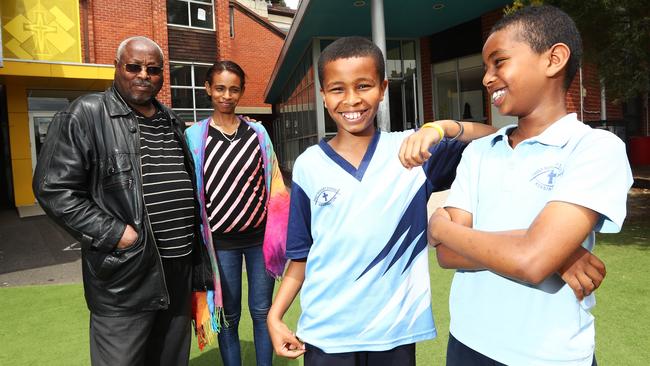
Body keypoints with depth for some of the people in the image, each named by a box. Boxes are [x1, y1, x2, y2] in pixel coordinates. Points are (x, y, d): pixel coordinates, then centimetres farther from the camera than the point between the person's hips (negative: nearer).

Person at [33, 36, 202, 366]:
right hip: (124, 278, -6)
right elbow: (54, 189, -12)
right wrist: (115, 234, -16)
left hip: (179, 268, 6)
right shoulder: (86, 115, -7)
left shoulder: (172, 122, 13)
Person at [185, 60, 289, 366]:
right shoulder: (195, 135, -1)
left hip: (260, 236, 2)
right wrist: (199, 239, -1)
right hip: (222, 242, -1)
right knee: (229, 315, 12)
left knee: (262, 312, 11)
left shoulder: (257, 131, 4)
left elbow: (273, 181, 8)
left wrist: (278, 230, 2)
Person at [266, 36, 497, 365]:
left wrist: (442, 127, -27)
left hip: (396, 330, 0)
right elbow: (302, 254, 3)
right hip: (326, 333, 1)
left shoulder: (411, 150, -5)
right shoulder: (308, 165, -3)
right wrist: (275, 315, -3)